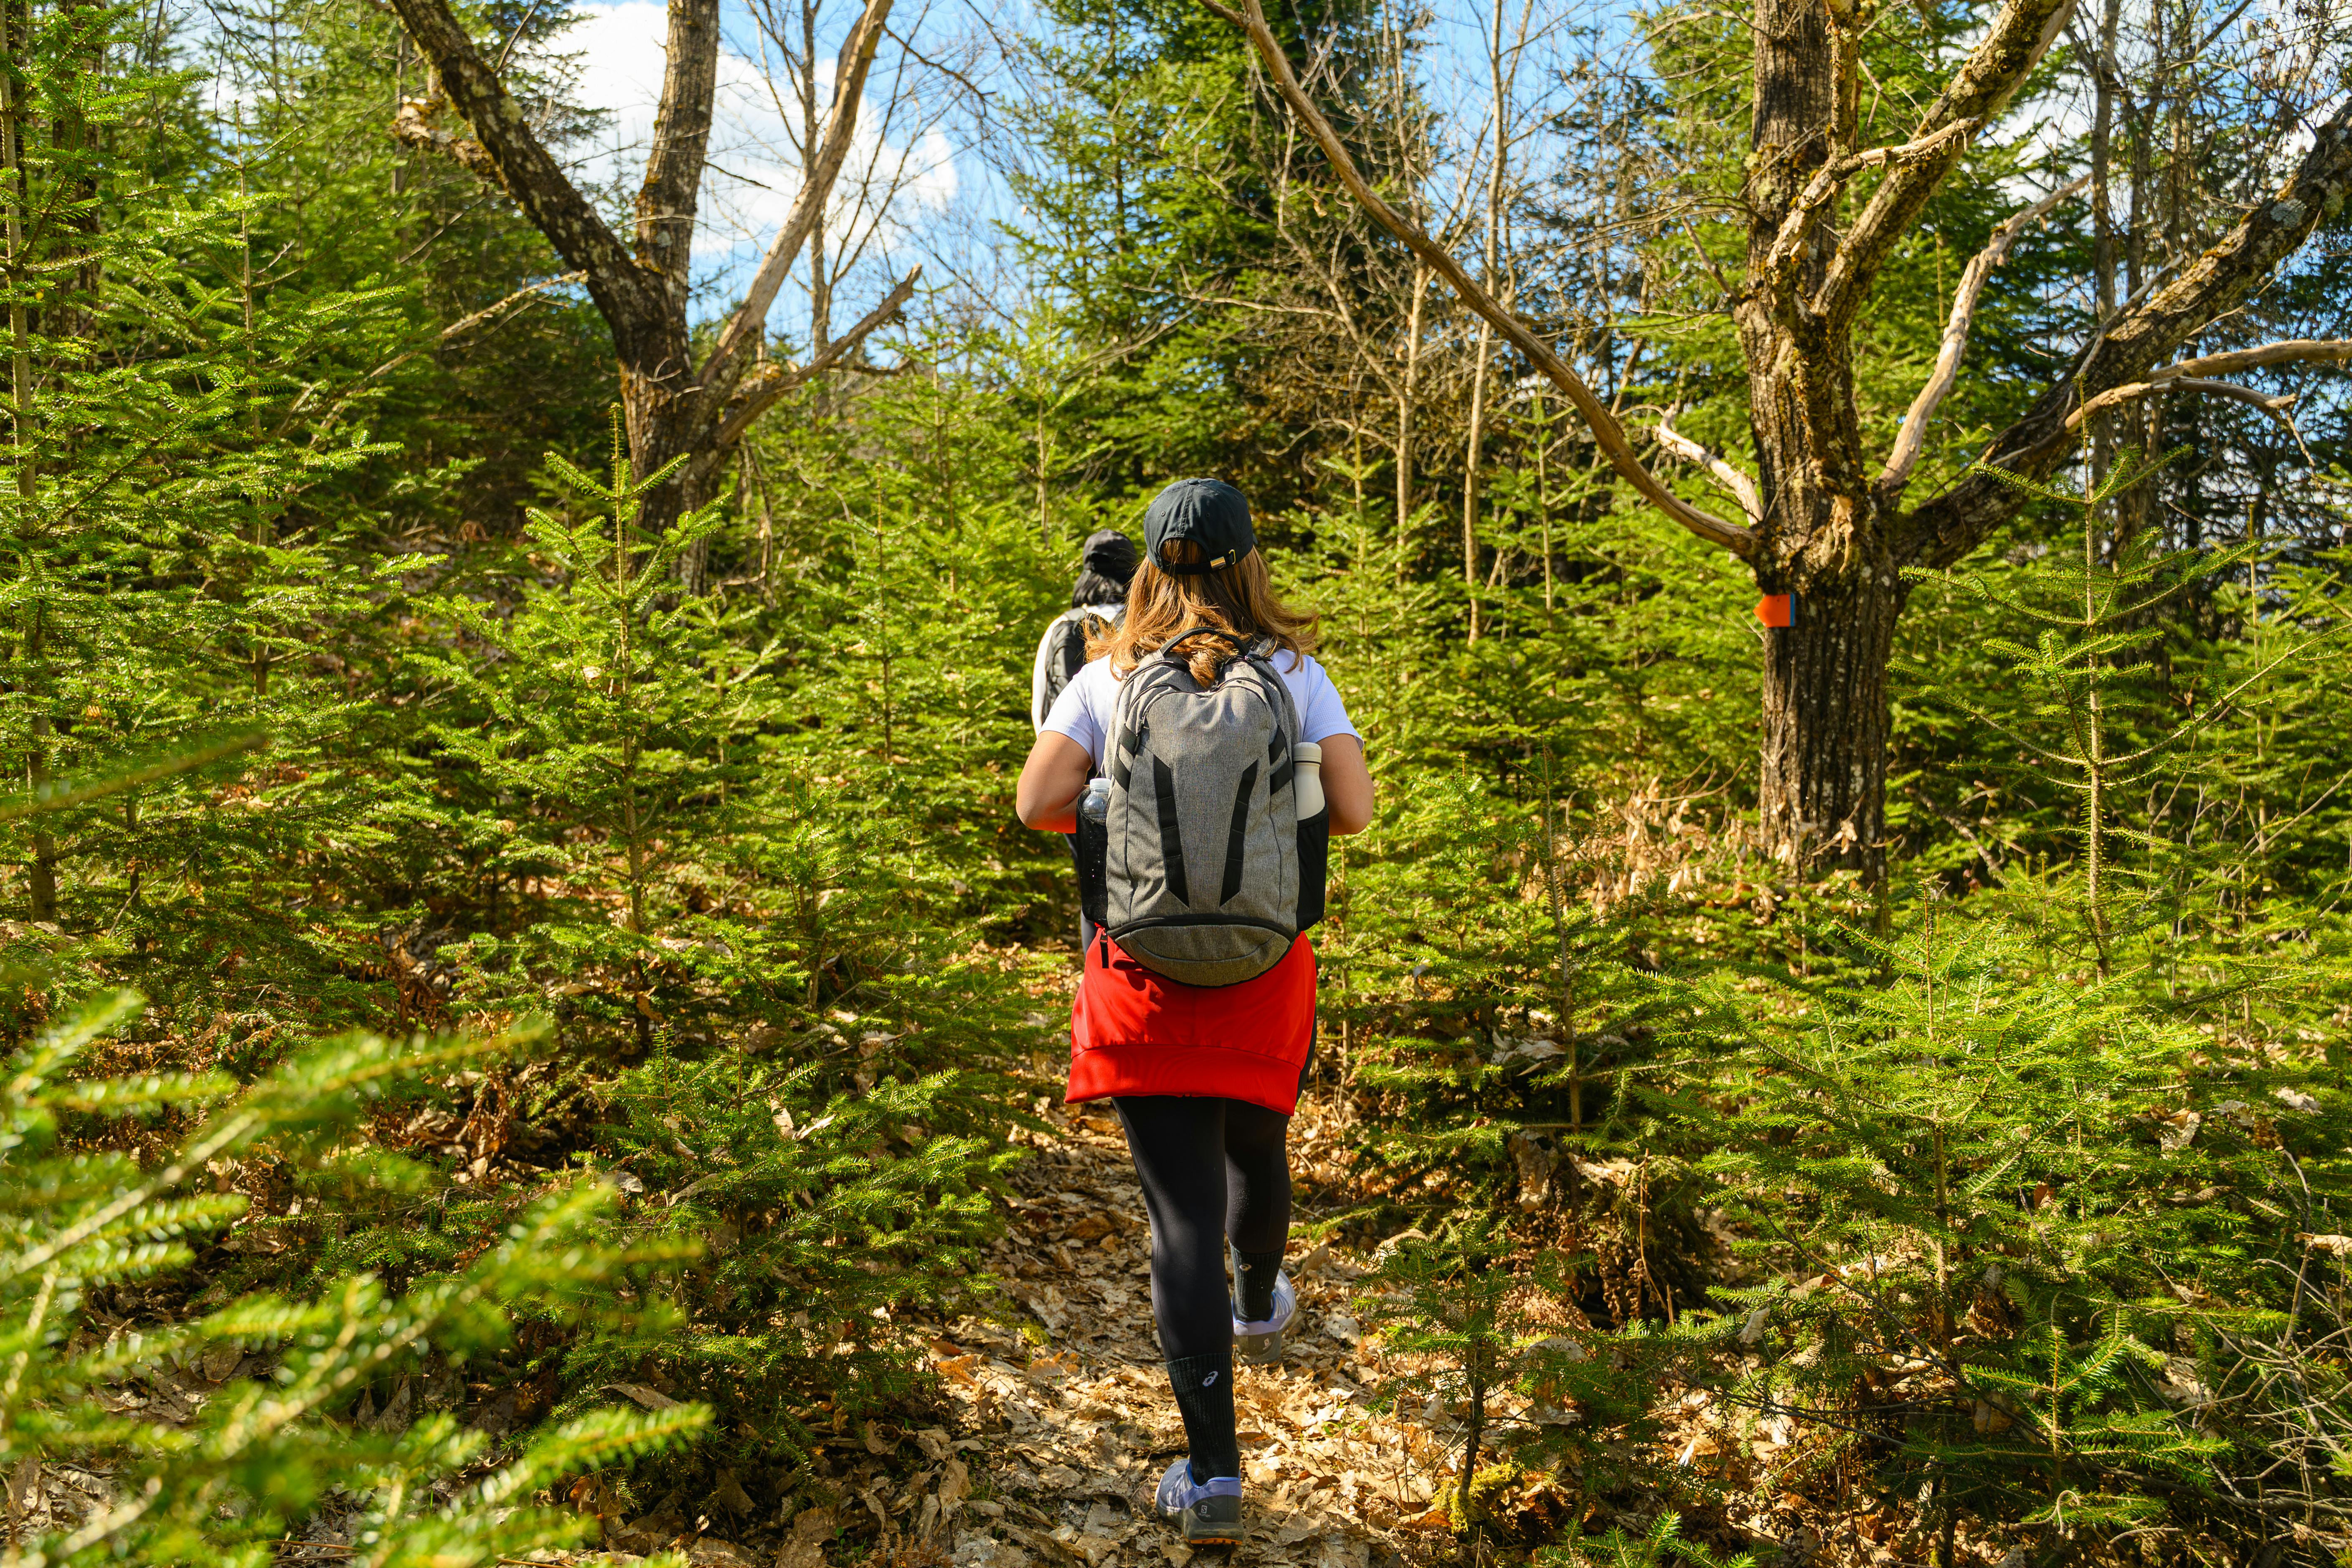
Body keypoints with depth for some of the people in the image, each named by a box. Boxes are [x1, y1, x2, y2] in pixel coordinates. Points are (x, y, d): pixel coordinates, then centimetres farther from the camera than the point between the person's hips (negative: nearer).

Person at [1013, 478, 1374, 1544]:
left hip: (1142, 971, -1)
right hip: (1265, 968, 1)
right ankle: (1258, 1308, 57)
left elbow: (1038, 804, -9)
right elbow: (1354, 810, -6)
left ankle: (1212, 1473, 1)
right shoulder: (1295, 673, 0)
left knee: (1183, 1207, 0)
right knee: (1255, 1144, 28)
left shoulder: (1108, 679, -1)